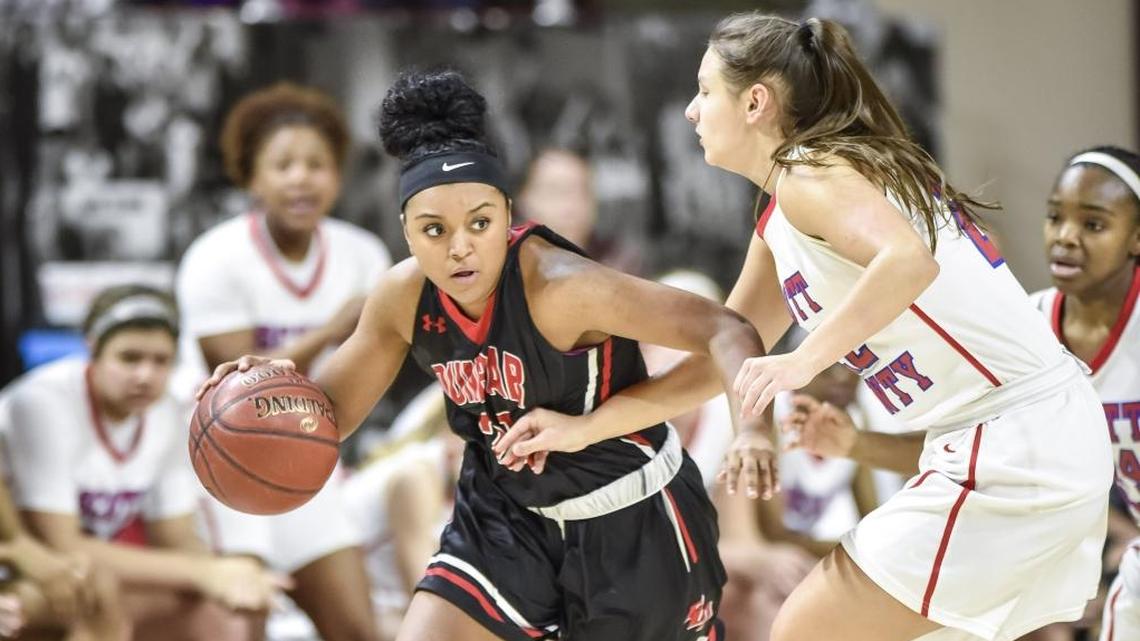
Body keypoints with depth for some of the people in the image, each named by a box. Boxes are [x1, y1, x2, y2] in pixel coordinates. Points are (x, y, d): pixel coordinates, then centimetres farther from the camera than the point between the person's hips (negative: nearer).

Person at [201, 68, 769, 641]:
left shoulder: (558, 284, -30)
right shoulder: (404, 297, -12)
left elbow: (723, 330, -32)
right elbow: (334, 410, 1)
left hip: (631, 523, -5)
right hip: (506, 517, 5)